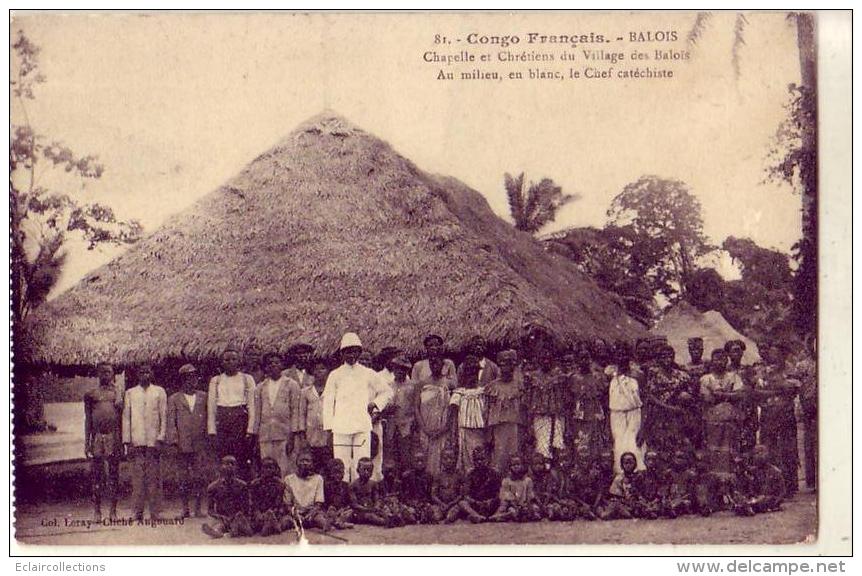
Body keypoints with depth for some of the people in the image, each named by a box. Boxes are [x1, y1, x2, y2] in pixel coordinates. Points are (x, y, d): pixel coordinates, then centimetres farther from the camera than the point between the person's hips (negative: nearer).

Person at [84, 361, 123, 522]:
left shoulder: (118, 393, 10)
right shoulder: (90, 394, 9)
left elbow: (122, 417, 10)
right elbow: (88, 419, 9)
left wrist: (122, 440, 3)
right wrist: (86, 442, 4)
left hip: (114, 436, 0)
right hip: (97, 437, 0)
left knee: (114, 473, 2)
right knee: (96, 474, 1)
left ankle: (113, 510, 7)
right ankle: (97, 511, 7)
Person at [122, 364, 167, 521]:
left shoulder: (159, 392, 9)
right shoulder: (130, 393, 12)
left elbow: (164, 417, 6)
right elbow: (126, 418, 11)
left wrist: (160, 439, -3)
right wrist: (127, 442, 2)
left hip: (153, 441, -1)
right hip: (136, 442, 1)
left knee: (154, 478, -2)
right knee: (137, 477, -3)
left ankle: (155, 513, 2)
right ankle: (138, 512, 1)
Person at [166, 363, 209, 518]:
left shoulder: (203, 397, 12)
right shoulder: (174, 399, 8)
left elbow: (208, 418, 13)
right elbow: (171, 422, 3)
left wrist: (208, 441, 6)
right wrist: (174, 441, -9)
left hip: (200, 445, 1)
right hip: (182, 445, -1)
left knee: (199, 477, -1)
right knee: (183, 479, 2)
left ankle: (198, 508, 5)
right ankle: (185, 508, 9)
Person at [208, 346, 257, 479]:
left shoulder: (247, 379, 9)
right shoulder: (215, 381, 13)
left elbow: (252, 405, 5)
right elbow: (211, 406, 11)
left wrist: (250, 428, -5)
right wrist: (212, 430, 1)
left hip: (241, 419, -1)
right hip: (222, 421, 1)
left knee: (242, 459, -7)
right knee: (222, 460, -4)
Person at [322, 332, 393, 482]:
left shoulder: (368, 374, 11)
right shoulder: (335, 375, 9)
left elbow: (387, 392, 21)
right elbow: (327, 401, 8)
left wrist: (375, 405, 6)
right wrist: (328, 428, 1)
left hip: (363, 426, 1)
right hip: (341, 426, 0)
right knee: (341, 466, -4)